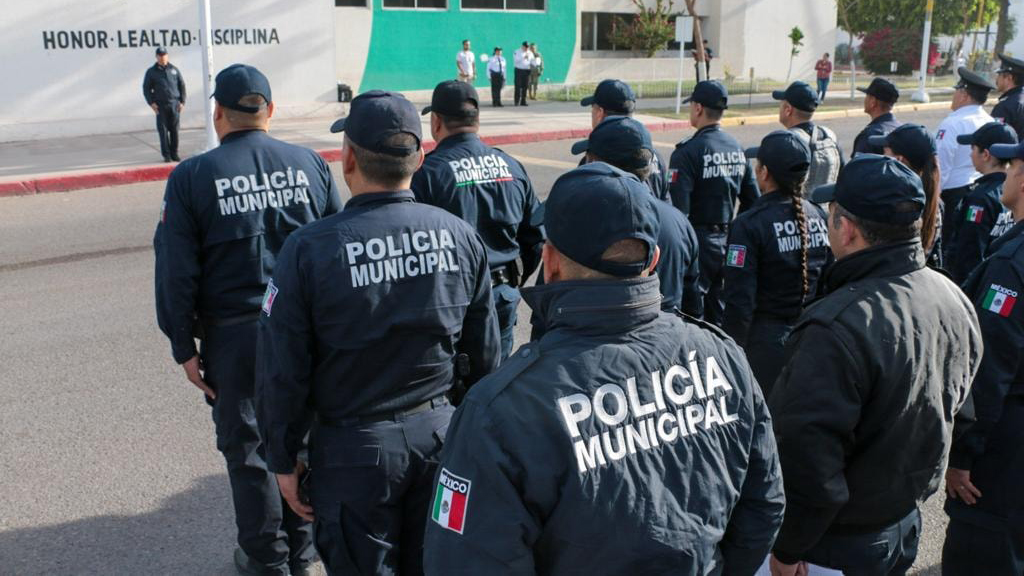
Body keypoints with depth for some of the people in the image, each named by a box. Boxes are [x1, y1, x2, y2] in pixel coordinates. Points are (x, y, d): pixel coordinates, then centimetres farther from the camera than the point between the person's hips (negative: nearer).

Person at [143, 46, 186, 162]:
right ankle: (166, 155, 1)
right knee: (163, 130, -3)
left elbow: (182, 86, 12)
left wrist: (182, 101, 4)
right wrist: (151, 103, -4)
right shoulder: (151, 71, 5)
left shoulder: (174, 70, 9)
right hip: (160, 106, -1)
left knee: (174, 130, 4)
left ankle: (174, 154, 13)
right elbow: (146, 88, 7)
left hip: (174, 105, 1)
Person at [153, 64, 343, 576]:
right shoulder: (310, 164, 0)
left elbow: (176, 271, -6)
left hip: (234, 335, -2)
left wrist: (184, 346, 1)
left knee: (247, 446, 12)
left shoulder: (191, 177, -6)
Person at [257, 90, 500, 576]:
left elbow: (283, 370, -11)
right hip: (440, 434, 4)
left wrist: (284, 459, 3)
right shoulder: (460, 235, -6)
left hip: (354, 448, -3)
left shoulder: (309, 249, -16)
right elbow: (483, 353, 2)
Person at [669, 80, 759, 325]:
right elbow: (753, 200, 11)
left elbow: (677, 208, -22)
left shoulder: (688, 152, -16)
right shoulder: (737, 149, 7)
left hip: (697, 242, -7)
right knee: (719, 314, 17)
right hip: (727, 240, 7)